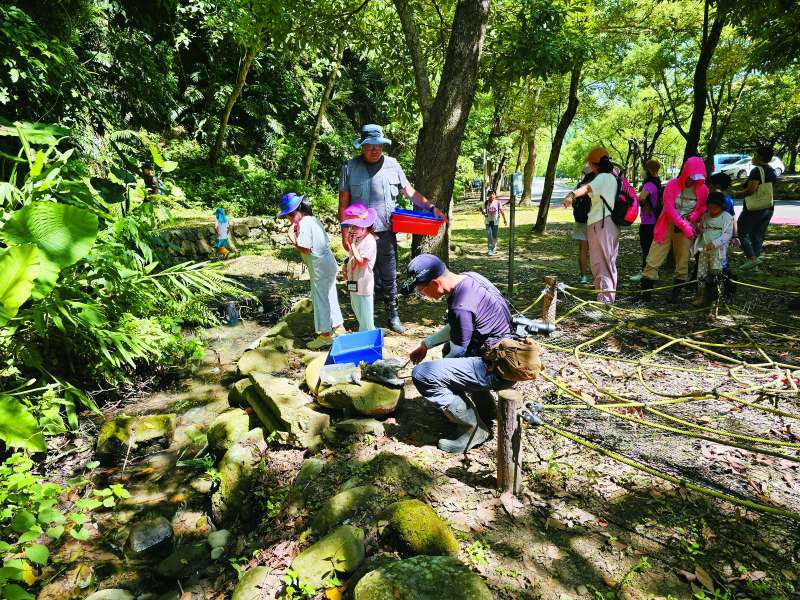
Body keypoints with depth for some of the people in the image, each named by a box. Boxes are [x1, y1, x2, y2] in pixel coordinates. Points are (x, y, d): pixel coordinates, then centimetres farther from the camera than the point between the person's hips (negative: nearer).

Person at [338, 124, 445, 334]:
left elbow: (409, 192, 10)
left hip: (386, 232, 1)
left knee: (389, 276, 8)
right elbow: (343, 202, 3)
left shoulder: (392, 165, 6)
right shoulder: (350, 167, 2)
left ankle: (392, 315, 22)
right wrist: (345, 232, -3)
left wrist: (431, 207, -2)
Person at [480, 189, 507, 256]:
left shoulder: (498, 202, -6)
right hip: (488, 221, 0)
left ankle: (493, 248, 30)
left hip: (495, 221, 0)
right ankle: (490, 250, -6)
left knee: (494, 236, 7)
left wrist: (504, 219, -3)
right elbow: (483, 212, 0)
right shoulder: (486, 203, -2)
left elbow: (502, 211, -3)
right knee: (489, 235, -8)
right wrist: (482, 211, -23)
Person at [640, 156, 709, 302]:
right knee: (653, 260, -5)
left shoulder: (703, 189, -1)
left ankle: (676, 293, 18)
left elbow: (705, 207, 15)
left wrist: (695, 215, -8)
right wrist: (685, 226, -19)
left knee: (683, 263, 5)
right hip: (667, 227, -2)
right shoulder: (672, 185, -9)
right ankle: (645, 291, 2)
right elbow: (668, 209, -15)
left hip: (687, 231, 2)